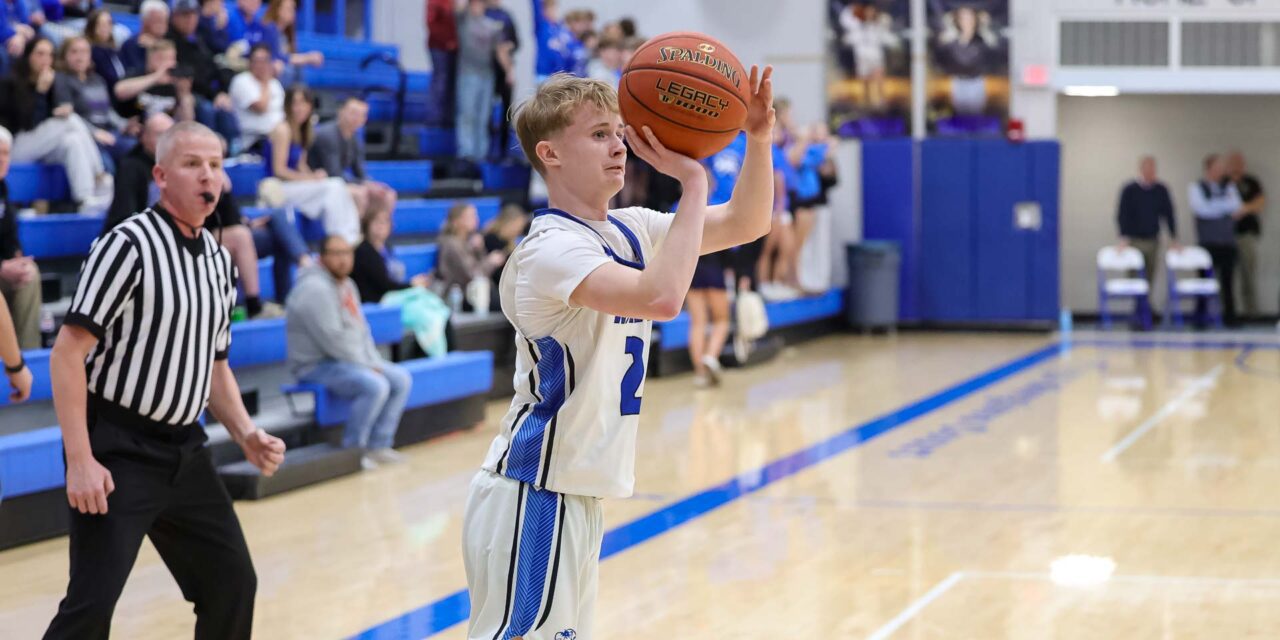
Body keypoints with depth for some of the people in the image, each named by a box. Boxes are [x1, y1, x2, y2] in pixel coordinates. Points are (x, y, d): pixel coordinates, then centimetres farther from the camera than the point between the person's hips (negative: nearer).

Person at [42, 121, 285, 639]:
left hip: (185, 453, 8)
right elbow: (67, 354, -16)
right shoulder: (129, 245, -13)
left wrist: (246, 435, 6)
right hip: (118, 451, -8)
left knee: (233, 585, 11)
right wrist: (79, 460, -21)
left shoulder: (220, 260, 11)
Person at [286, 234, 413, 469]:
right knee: (375, 386, -28)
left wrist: (375, 363, 2)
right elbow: (333, 340, -23)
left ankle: (378, 445, 4)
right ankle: (352, 450, -15)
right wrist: (368, 367, -15)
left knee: (401, 379, 2)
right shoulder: (315, 289, -19)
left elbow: (361, 331, 17)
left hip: (348, 360, 10)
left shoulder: (347, 285, 13)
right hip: (317, 366, -10)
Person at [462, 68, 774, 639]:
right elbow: (660, 297, -34)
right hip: (533, 495, -9)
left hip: (578, 495, 9)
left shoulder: (628, 231, 10)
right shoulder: (550, 246, -18)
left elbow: (745, 224, 14)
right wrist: (692, 182, -26)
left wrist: (758, 138, -3)